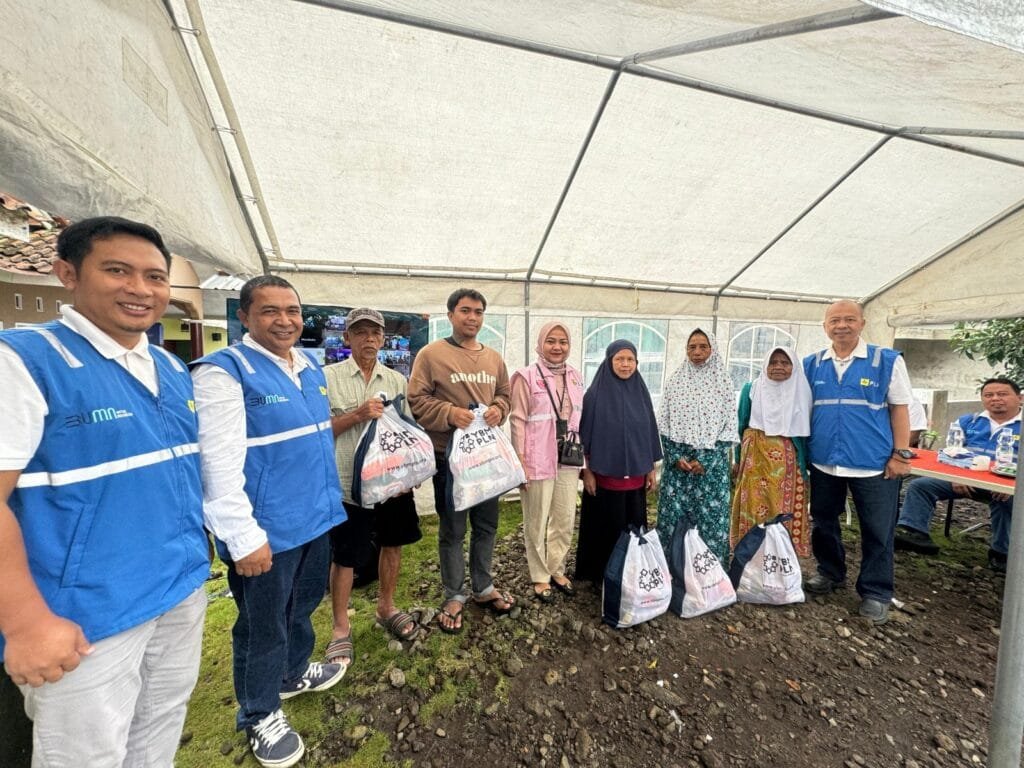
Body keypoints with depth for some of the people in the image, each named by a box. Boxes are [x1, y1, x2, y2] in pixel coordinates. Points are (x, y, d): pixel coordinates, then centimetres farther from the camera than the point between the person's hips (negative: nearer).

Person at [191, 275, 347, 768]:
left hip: (316, 518, 7)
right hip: (267, 530, -7)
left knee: (302, 607, 26)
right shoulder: (224, 371, -16)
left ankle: (293, 673, 52)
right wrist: (244, 537, -21)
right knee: (263, 626, 15)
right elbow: (219, 463, -21)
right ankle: (260, 715, 40)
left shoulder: (309, 367, 6)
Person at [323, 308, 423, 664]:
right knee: (345, 557, 9)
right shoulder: (329, 377, -4)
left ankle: (386, 608, 40)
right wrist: (357, 414, -19)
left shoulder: (396, 380, 6)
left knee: (392, 544, 17)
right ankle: (341, 628, 30)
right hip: (350, 483, -4)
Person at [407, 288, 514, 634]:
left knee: (487, 525, 18)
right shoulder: (431, 354, -8)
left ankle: (483, 587, 39)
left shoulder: (494, 358, 9)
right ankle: (454, 596, 31)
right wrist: (449, 413, -23)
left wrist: (498, 410, -6)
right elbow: (416, 401, -10)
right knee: (452, 531, 10)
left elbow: (505, 395, 15)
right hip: (449, 455, -5)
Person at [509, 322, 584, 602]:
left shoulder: (575, 376, 8)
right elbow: (518, 421, -10)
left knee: (565, 521, 15)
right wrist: (520, 462, -13)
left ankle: (556, 569, 37)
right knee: (537, 523, 10)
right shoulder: (526, 376, -9)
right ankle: (540, 576, 30)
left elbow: (581, 418, 13)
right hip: (538, 460, -5)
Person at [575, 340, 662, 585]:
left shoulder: (641, 392, 4)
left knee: (634, 525, 14)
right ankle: (600, 575, 26)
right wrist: (587, 471, -10)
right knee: (606, 527, 7)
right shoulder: (595, 393, -10)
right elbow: (584, 434, -8)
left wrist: (651, 467, 10)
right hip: (604, 473, -4)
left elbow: (649, 432, 9)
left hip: (635, 473, 4)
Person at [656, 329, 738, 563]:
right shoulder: (675, 381, 5)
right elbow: (664, 424, 4)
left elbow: (729, 426, -1)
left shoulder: (723, 382, 1)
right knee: (673, 517, 5)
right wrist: (676, 457, -7)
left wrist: (704, 460, -10)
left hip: (711, 465, -1)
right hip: (677, 462, 1)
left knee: (710, 519, 2)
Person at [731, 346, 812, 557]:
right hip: (755, 459, 0)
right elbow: (741, 425, 7)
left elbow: (804, 431, 7)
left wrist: (804, 464, 3)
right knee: (753, 507, 1)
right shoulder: (751, 389, 3)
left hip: (787, 463, 1)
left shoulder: (801, 391, 5)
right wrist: (738, 459, 5)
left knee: (784, 510, 4)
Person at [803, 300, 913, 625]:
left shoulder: (888, 361, -3)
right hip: (823, 462, 3)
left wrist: (900, 454, -6)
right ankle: (830, 572, 37)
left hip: (875, 463, -2)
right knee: (823, 522, 16)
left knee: (877, 532, 8)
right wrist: (801, 451, 5)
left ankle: (875, 593, 25)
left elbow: (899, 410, -1)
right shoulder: (811, 365, 4)